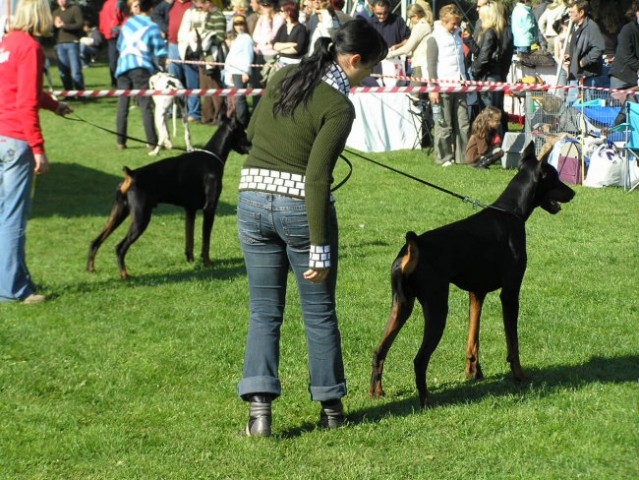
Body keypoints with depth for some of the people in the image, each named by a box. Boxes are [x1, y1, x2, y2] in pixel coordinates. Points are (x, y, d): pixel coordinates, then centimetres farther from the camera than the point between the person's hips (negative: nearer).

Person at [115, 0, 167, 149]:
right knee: (146, 105, -5)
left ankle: (121, 141, 6)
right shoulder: (152, 26, 0)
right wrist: (160, 65, 13)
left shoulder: (127, 23, 15)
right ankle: (152, 141, -7)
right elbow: (161, 52, -3)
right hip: (141, 67, -4)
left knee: (122, 105, 6)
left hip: (123, 65, 4)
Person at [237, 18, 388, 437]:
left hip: (253, 200, 5)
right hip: (301, 208, -5)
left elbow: (252, 132, 19)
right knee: (319, 312, 12)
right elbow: (316, 178, -20)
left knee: (264, 312, 11)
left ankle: (259, 406, -1)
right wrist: (319, 250, -18)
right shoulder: (338, 107, -14)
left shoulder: (284, 78, 5)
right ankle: (330, 406, 22)